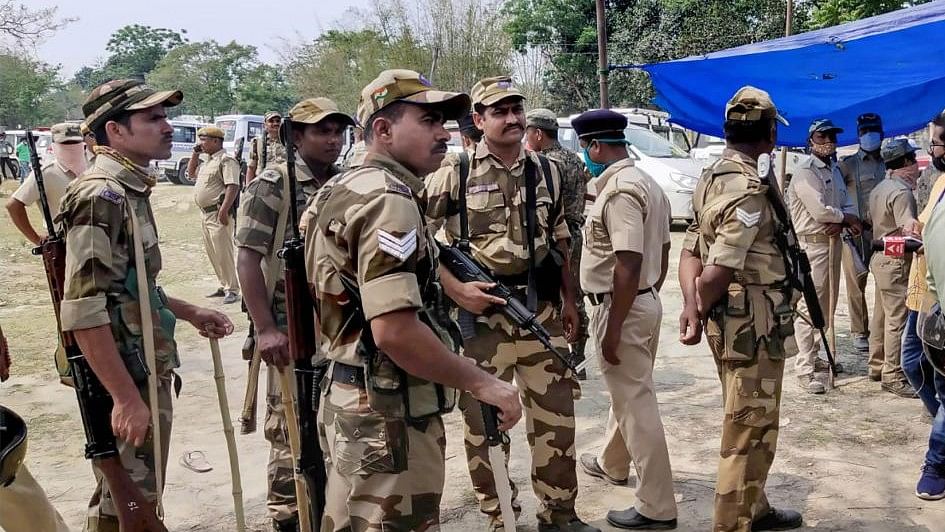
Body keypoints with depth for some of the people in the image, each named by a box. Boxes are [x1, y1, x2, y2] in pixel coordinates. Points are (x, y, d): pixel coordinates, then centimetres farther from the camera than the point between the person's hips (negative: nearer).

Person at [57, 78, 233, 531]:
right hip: (128, 381, -9)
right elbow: (83, 312, -26)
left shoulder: (130, 192, 10)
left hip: (147, 373, 9)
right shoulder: (100, 196, -20)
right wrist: (126, 398, -27)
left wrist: (190, 313, 20)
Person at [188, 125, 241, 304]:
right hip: (206, 214, 10)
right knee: (213, 253, 13)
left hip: (218, 213, -10)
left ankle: (232, 289, -5)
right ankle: (223, 286, 22)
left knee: (223, 253, -9)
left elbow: (233, 187, -21)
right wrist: (195, 154, 19)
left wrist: (224, 210, -29)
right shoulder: (207, 161, 18)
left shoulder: (226, 160, -12)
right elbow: (191, 173, 33)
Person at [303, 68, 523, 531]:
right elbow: (395, 330, -29)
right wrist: (481, 383, -20)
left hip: (353, 401, 10)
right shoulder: (389, 199, -20)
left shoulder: (347, 189, 12)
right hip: (387, 415, -10)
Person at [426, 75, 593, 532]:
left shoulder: (546, 172, 9)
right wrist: (457, 291, -17)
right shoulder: (453, 175, -7)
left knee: (556, 413, 11)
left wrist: (569, 300, 16)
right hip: (482, 317, -4)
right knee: (485, 421, 7)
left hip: (542, 313, 4)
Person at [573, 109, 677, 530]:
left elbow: (628, 265, -26)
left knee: (636, 403, -2)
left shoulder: (618, 190, -21)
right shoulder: (646, 182, 11)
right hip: (646, 302, 10)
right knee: (627, 392, 25)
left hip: (622, 308, -10)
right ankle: (611, 464, 45)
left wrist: (613, 327, -23)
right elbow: (662, 252, 16)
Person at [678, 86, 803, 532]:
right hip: (754, 325, -10)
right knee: (750, 432, 2)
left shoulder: (713, 178, 10)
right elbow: (717, 273, -25)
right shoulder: (750, 190, -21)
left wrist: (691, 308, -7)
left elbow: (690, 252, 5)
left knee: (747, 426, 23)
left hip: (730, 322, 10)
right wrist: (701, 309, -6)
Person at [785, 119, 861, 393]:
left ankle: (813, 356, 27)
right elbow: (820, 211, -21)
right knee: (808, 307, -9)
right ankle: (805, 370, -7)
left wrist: (840, 222, -10)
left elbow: (847, 206, 12)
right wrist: (847, 218, -5)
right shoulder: (805, 172, -12)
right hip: (812, 245, -9)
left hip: (833, 242, 10)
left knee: (826, 306, 16)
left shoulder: (833, 170, 17)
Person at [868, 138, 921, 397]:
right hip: (896, 261, -10)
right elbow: (909, 229, -30)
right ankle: (893, 376, -1)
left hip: (880, 257, 10)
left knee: (881, 315, 17)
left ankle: (877, 366, 26)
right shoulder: (902, 191, -18)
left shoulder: (879, 189, 13)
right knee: (898, 319, -5)